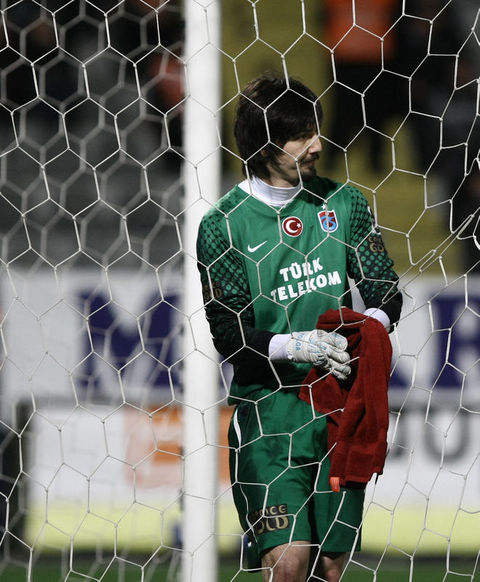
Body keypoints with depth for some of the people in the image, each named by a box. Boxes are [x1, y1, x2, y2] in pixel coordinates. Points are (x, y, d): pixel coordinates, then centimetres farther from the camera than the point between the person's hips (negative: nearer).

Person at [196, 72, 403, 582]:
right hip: (267, 406, -3)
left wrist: (370, 323, -15)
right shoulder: (223, 224, -4)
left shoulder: (344, 203, 7)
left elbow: (385, 288, 8)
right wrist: (292, 345, -23)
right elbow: (228, 334, -6)